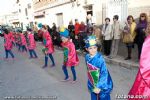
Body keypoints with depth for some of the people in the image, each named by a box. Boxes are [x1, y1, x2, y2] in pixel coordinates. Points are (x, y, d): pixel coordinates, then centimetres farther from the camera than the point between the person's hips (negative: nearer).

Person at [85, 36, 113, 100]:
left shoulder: (100, 58, -25)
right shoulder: (87, 57, -8)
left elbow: (104, 73, -22)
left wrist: (99, 87, -22)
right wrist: (91, 84, 13)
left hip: (102, 85, -5)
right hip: (93, 84, 5)